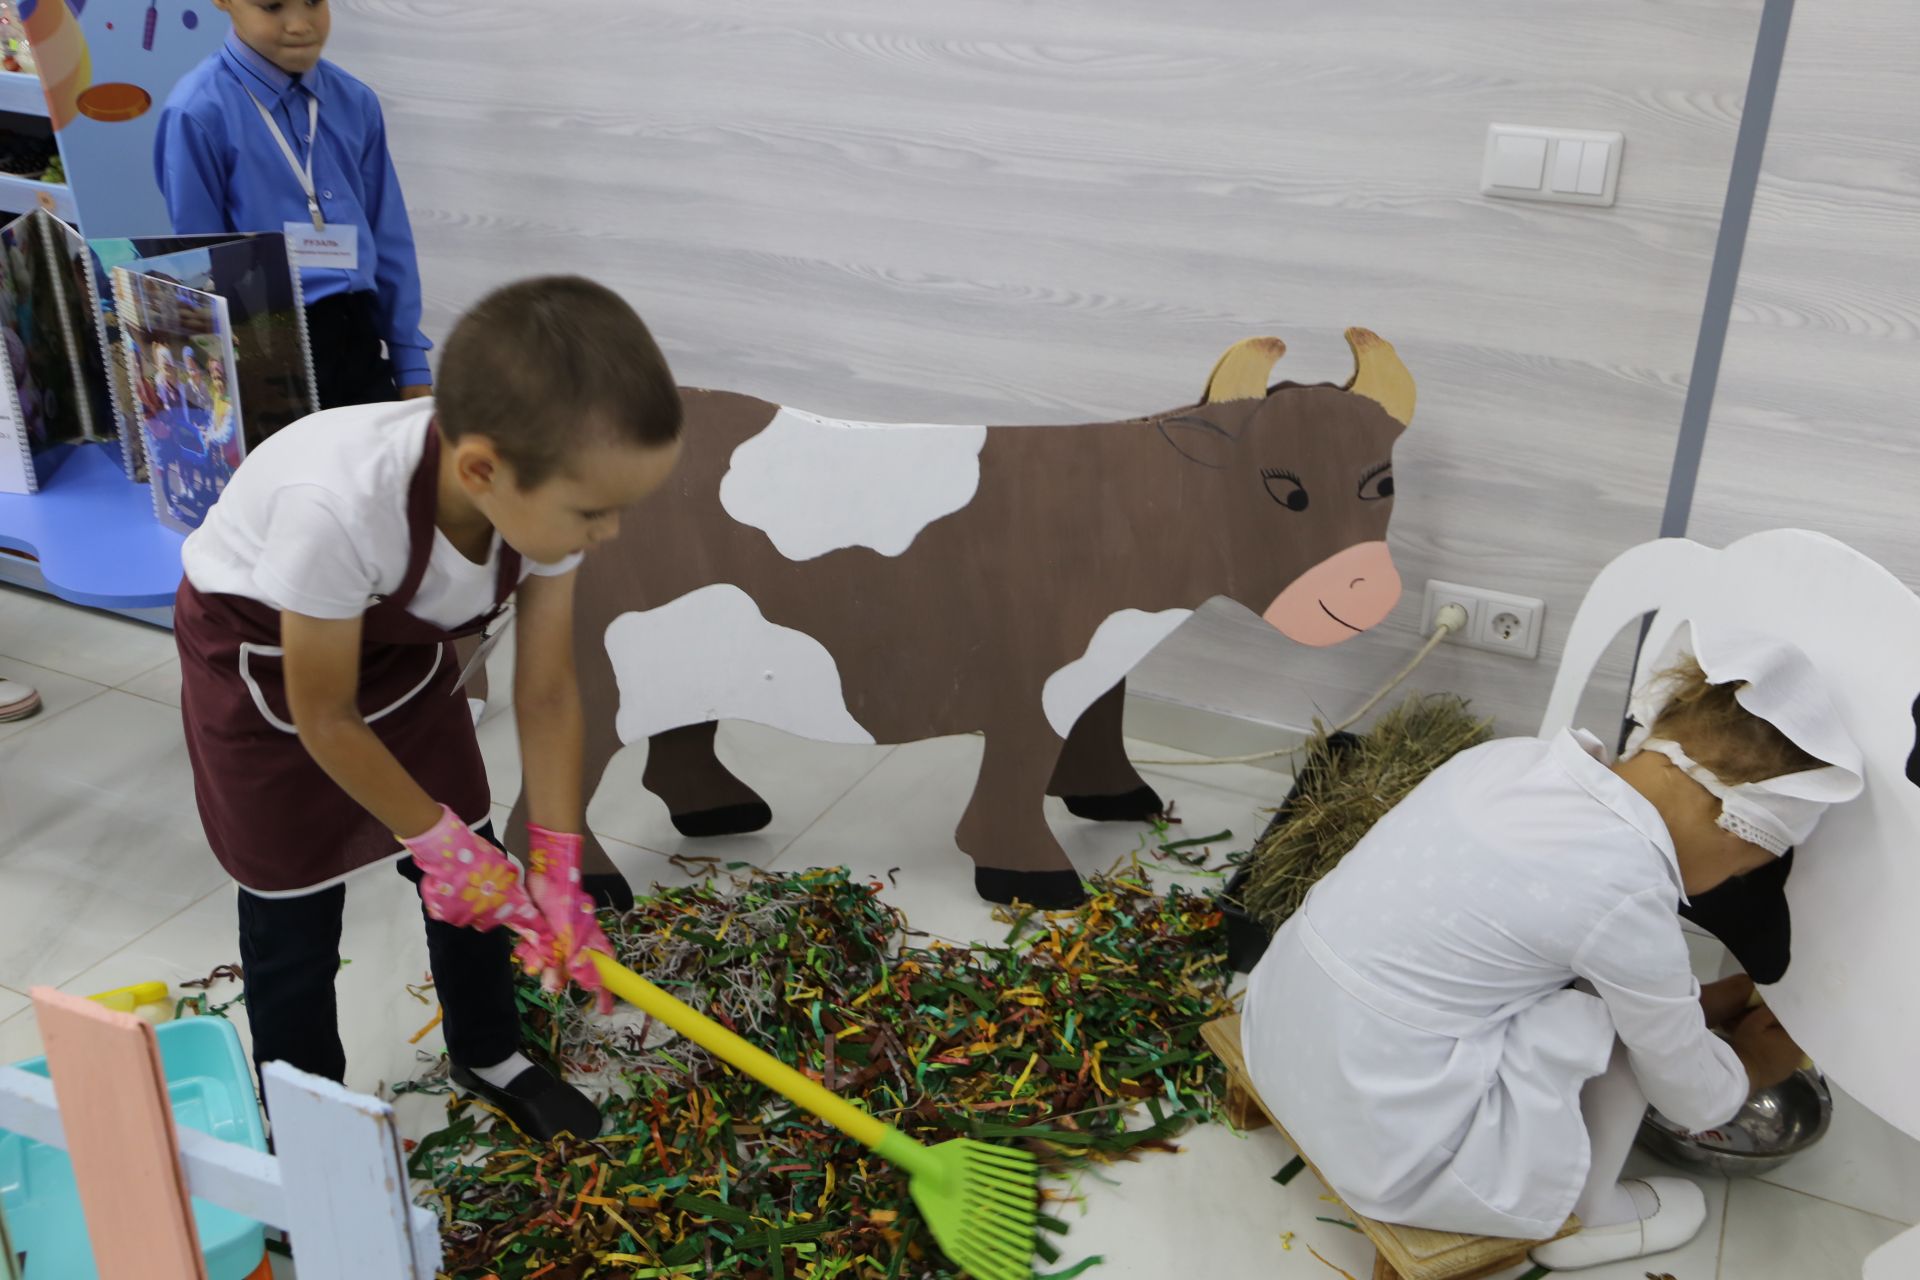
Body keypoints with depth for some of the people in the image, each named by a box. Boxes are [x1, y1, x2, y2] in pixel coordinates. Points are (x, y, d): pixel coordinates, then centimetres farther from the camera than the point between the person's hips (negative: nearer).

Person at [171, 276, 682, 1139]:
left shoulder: (542, 487, -28)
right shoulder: (336, 505, -44)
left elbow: (546, 693, -16)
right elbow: (324, 719, -28)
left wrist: (556, 868, -14)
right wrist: (438, 838, -16)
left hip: (398, 636, 5)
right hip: (258, 652, -4)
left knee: (480, 873, 9)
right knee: (294, 909, 3)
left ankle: (488, 1058, 34)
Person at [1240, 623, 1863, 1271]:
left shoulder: (1512, 755, -2)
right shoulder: (1627, 892, -21)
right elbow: (1696, 1100, -1)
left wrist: (1701, 1002, 25)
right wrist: (1754, 1067, 20)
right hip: (1386, 1146, -7)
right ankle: (1584, 1214, 19)